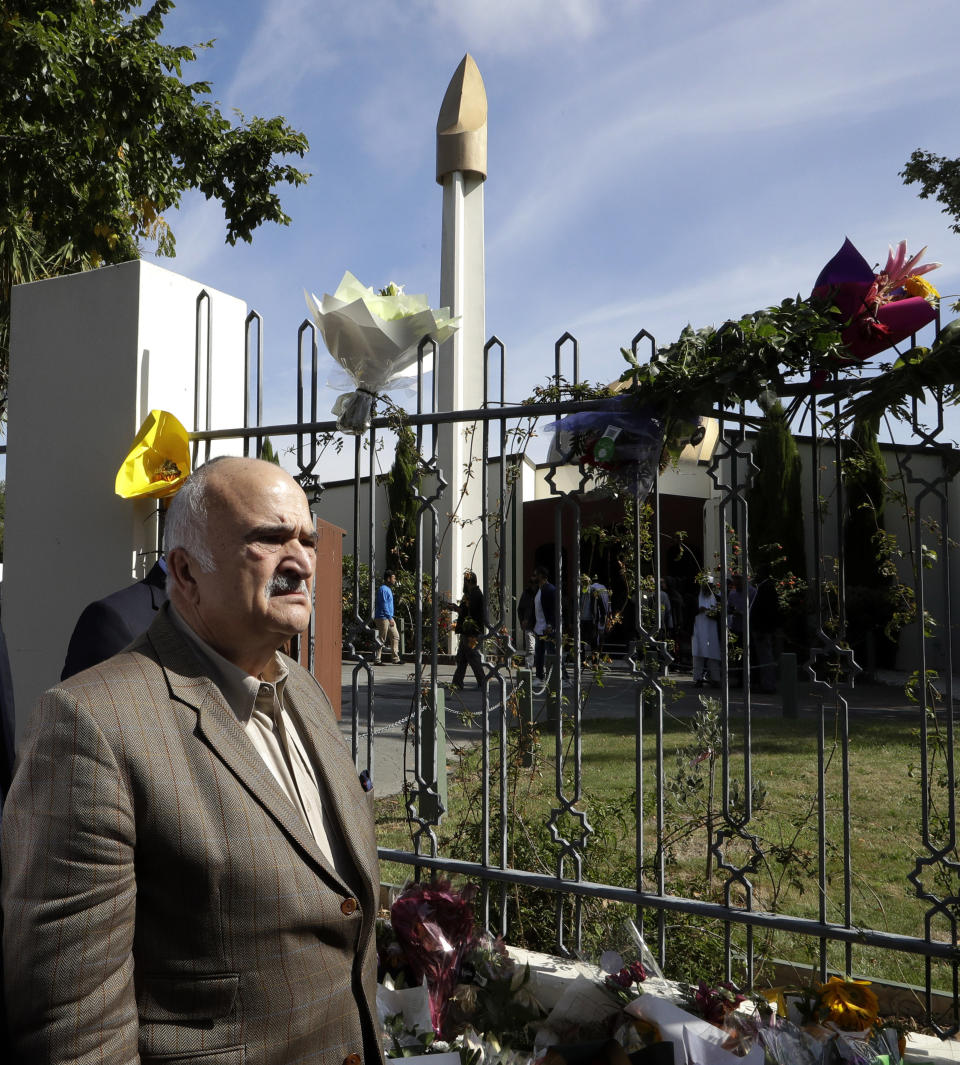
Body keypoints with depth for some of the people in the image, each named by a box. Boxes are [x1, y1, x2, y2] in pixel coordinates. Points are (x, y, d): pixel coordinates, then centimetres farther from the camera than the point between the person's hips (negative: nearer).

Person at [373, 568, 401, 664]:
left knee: (395, 636, 6)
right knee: (381, 640, -5)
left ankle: (395, 658, 7)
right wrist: (390, 618, -22)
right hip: (383, 618, -10)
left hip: (389, 618, 10)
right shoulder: (383, 589, -14)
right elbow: (384, 605, -20)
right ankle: (377, 660, 2)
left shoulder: (388, 589, 17)